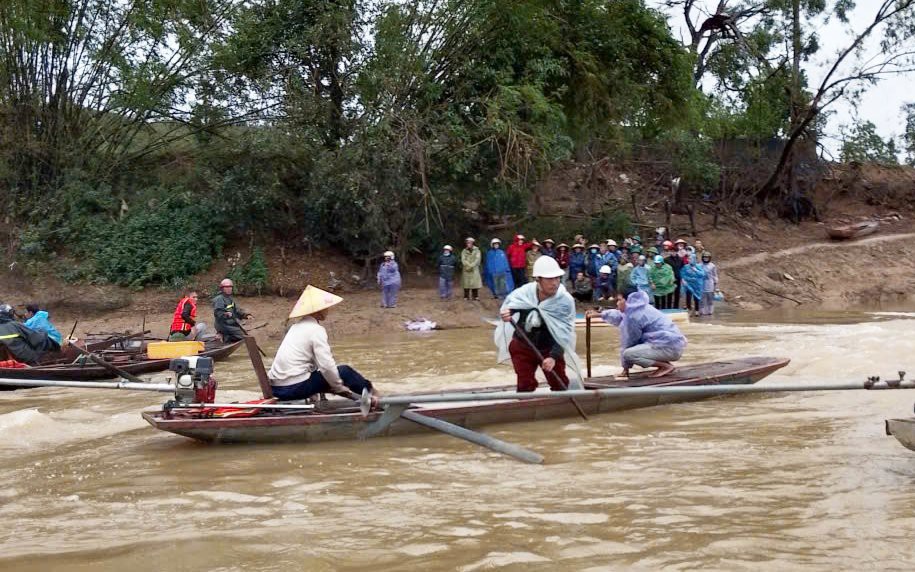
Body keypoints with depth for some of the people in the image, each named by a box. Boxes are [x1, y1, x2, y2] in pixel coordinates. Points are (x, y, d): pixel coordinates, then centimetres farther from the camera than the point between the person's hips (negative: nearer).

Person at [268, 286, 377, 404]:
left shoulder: (298, 325, 15)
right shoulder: (316, 330, -12)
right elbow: (327, 365, -18)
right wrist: (338, 386, -2)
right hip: (294, 388, -8)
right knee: (344, 371, 7)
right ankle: (370, 394, 25)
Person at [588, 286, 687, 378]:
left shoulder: (634, 315, -14)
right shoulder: (639, 308, 15)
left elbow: (628, 341, -6)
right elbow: (620, 316, 36)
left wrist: (626, 367, 3)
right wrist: (600, 314, 41)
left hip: (670, 347, -10)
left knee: (628, 354, -18)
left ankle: (666, 366, -9)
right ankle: (665, 364, 12)